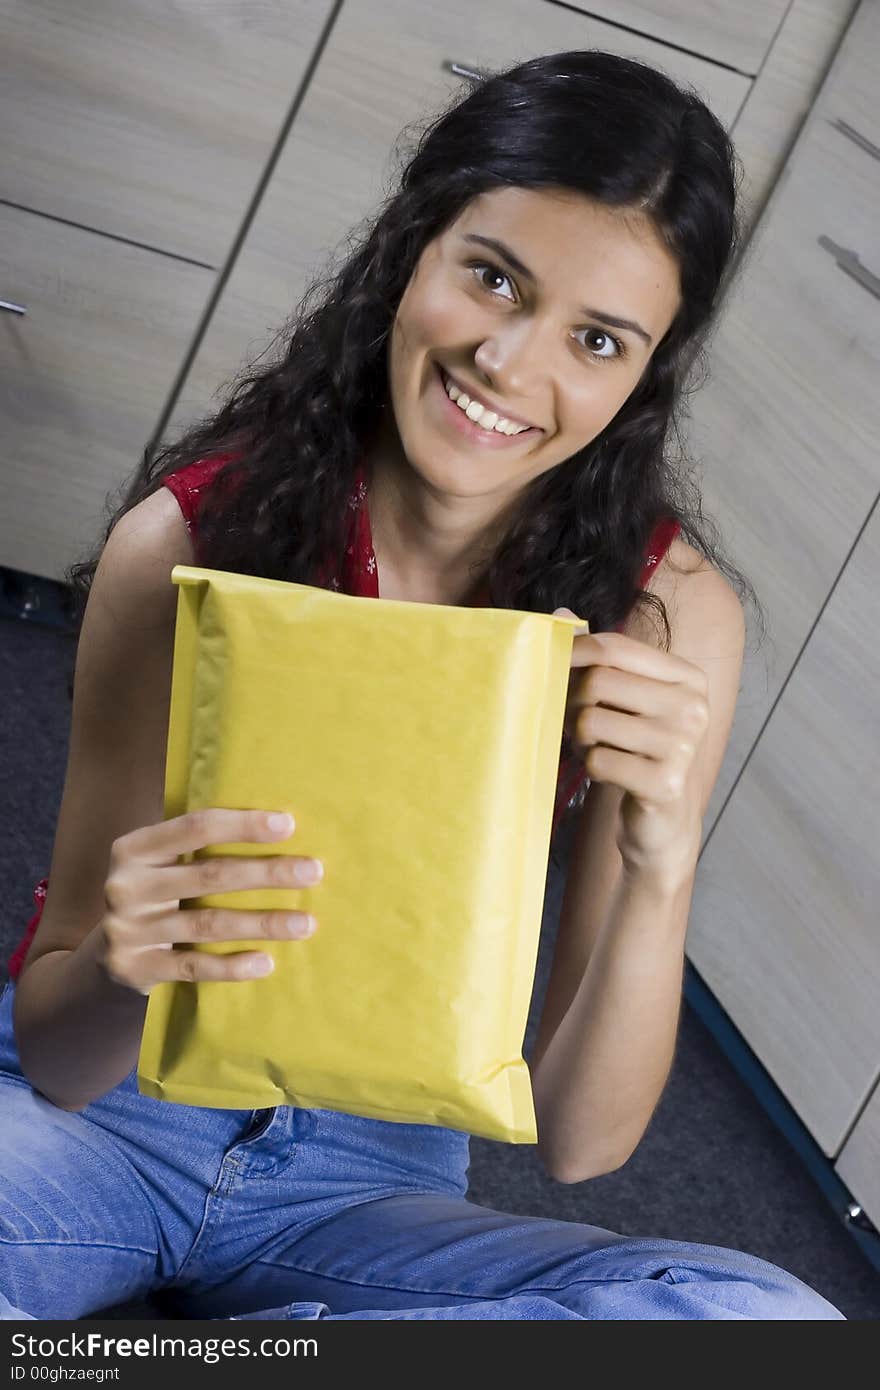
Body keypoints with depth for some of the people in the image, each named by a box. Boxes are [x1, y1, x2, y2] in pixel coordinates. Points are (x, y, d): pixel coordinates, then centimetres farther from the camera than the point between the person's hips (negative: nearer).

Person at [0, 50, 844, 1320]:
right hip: (114, 1107, -2)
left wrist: (661, 873, -29)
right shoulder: (191, 536, -15)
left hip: (371, 1169, 3)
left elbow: (580, 1141, -11)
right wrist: (121, 967, -33)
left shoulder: (666, 610, -12)